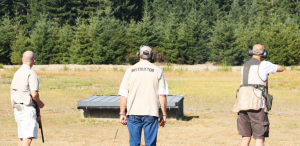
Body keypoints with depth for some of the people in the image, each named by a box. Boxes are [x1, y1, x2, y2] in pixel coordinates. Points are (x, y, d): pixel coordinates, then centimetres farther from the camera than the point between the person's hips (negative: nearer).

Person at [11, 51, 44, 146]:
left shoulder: (17, 73, 15)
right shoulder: (31, 74, -10)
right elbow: (34, 94, -20)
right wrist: (39, 103, 3)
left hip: (17, 108, 8)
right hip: (27, 108, -8)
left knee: (22, 137, 13)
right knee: (28, 137, -13)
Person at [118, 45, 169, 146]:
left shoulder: (130, 70, 5)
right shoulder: (158, 71, 2)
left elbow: (123, 95, 3)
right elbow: (162, 95, -1)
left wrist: (122, 114, 7)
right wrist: (164, 114, 5)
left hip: (133, 113, 1)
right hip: (151, 114, -1)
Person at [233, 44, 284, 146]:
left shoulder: (244, 66, 18)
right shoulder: (264, 65, -1)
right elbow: (281, 69, 15)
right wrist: (271, 67, 34)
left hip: (242, 103, 6)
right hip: (256, 105, -6)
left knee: (245, 137, 9)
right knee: (260, 138, -3)